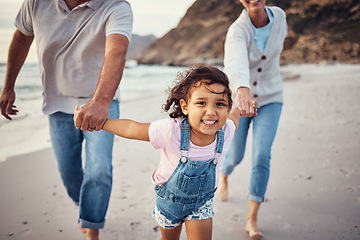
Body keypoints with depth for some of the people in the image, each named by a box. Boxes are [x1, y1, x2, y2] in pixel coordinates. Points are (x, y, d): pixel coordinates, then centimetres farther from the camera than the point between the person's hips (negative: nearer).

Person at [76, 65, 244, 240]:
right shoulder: (171, 131, -38)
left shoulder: (226, 131, -28)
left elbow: (235, 116, -1)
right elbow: (131, 129, -24)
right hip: (170, 197, 0)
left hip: (201, 202, 1)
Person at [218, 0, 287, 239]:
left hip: (270, 98, 2)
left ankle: (252, 220, 1)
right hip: (240, 96, -2)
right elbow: (236, 60, -49)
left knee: (262, 156, -12)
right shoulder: (237, 31, -26)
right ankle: (224, 176, 51)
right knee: (236, 156, 11)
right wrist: (243, 90, -69)